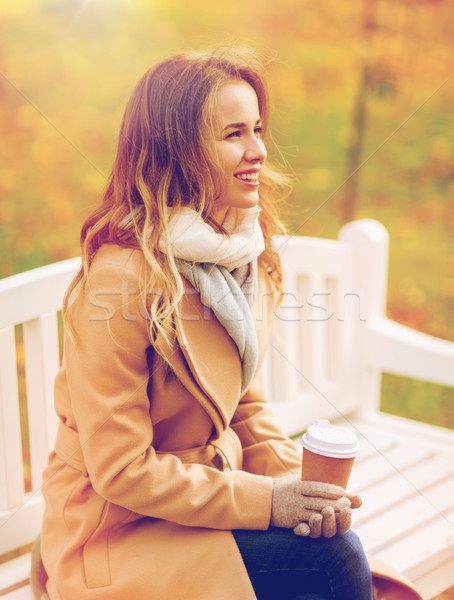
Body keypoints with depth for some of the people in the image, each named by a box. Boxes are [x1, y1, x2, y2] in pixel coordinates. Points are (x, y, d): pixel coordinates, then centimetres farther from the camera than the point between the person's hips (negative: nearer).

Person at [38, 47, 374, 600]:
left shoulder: (244, 258, 3)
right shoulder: (120, 281, -23)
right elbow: (120, 470, -19)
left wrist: (294, 478, -8)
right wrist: (265, 499, -20)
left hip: (208, 484, 7)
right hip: (119, 530, -7)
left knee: (339, 547, -17)